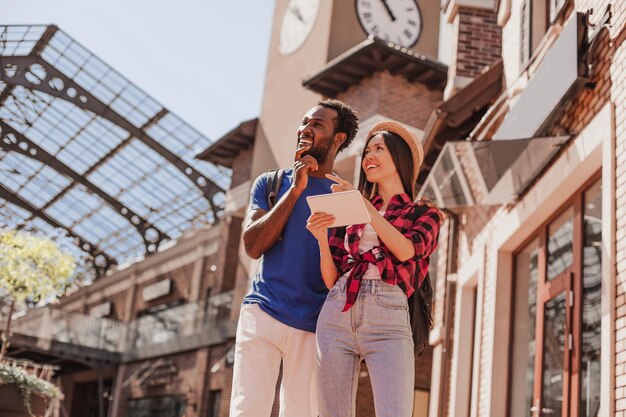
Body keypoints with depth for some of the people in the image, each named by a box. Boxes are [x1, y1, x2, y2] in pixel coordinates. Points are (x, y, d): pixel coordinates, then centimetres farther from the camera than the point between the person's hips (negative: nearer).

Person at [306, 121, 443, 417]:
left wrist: (364, 204, -4)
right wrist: (322, 238, -1)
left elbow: (405, 250, -8)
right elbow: (330, 280, 16)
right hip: (336, 315, 4)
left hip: (388, 320, -3)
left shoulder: (424, 213, 15)